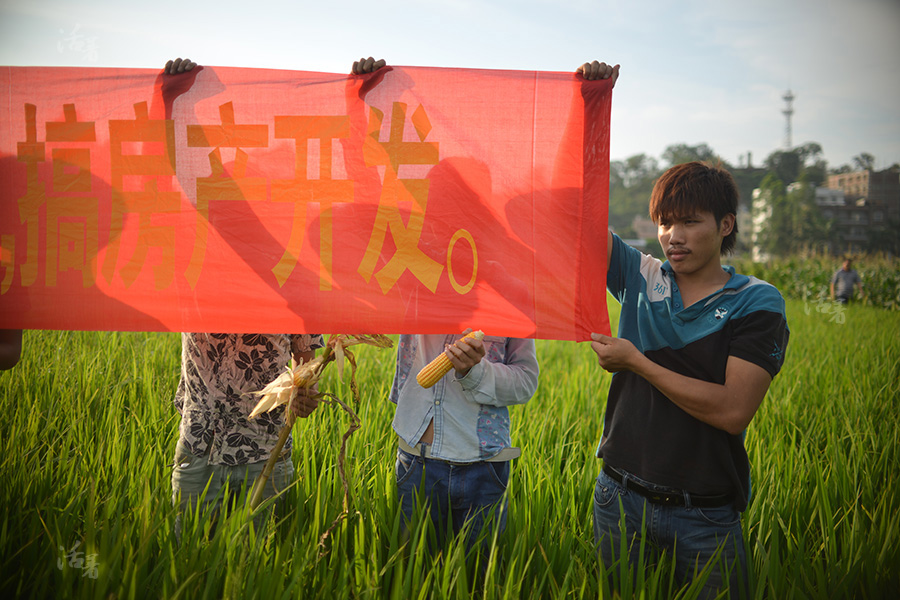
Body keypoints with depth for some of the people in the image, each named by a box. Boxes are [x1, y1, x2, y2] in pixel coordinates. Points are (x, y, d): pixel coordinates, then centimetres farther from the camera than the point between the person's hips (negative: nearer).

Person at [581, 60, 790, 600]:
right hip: (621, 498, 3)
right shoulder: (641, 278, 1)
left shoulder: (758, 303, -6)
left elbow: (732, 411, -17)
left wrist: (637, 362, -14)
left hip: (705, 518, -2)